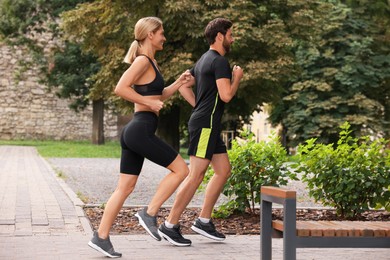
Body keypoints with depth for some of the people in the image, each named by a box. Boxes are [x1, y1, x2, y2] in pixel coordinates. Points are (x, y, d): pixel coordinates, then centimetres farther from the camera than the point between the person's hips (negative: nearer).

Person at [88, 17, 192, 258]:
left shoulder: (151, 62, 21)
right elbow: (121, 88, -21)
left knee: (126, 187, 8)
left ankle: (101, 236, 8)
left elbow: (158, 96, 29)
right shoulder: (143, 60, -9)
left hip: (134, 131, 10)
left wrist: (178, 83, 17)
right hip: (141, 130, -10)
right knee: (181, 169, -1)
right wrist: (148, 102, -16)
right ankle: (150, 213, 1)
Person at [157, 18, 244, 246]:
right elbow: (226, 96, -19)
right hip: (206, 124, -11)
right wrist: (237, 78, -2)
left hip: (208, 125, 11)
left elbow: (183, 85, 22)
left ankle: (204, 221, 15)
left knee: (224, 170, 12)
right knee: (196, 175, -9)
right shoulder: (219, 61, -12)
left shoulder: (204, 60, 18)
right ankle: (170, 225, -5)